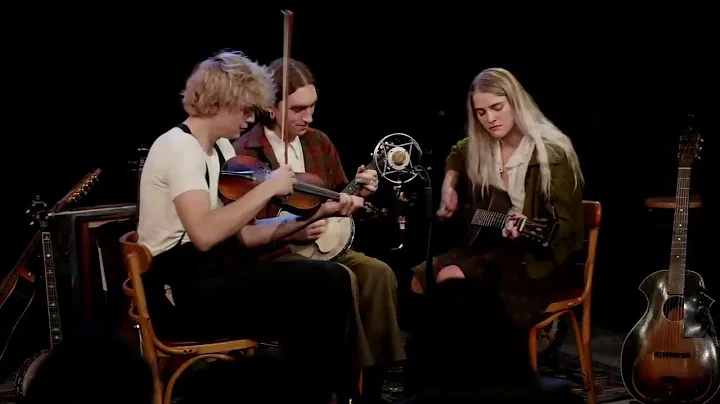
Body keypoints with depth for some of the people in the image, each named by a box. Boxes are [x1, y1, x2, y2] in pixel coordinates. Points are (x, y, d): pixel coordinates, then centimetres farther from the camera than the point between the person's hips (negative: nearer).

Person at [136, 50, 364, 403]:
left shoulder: (221, 148, 14)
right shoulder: (179, 146, -14)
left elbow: (243, 234, 9)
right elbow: (204, 234, -29)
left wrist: (317, 214, 2)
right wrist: (267, 188, -21)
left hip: (211, 274, 9)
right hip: (180, 292, -9)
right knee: (328, 281, -18)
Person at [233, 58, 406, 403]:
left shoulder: (319, 142, 9)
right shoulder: (245, 154, -11)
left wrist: (356, 193, -2)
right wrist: (292, 231, -26)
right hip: (271, 254, -6)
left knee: (379, 272, -20)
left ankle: (375, 374, -12)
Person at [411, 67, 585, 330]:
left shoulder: (552, 154, -15)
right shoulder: (478, 148, 3)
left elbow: (567, 225, -16)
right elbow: (455, 156, 30)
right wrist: (449, 186, 12)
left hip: (537, 259, -6)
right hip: (488, 246, 6)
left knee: (450, 280, -26)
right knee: (421, 278, -17)